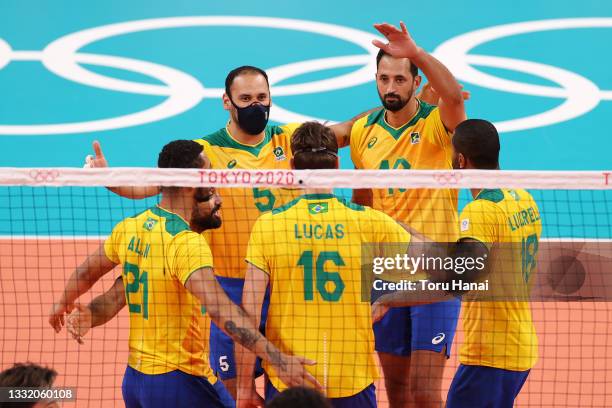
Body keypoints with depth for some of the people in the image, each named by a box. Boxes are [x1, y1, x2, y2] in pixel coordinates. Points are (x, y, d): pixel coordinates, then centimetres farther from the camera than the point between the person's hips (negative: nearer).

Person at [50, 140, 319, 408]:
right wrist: (277, 359, -37)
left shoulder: (129, 228, 5)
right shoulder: (186, 242, -21)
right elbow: (219, 308, -33)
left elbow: (87, 272, 22)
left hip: (133, 377, 9)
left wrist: (63, 304, 43)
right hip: (179, 382, -9)